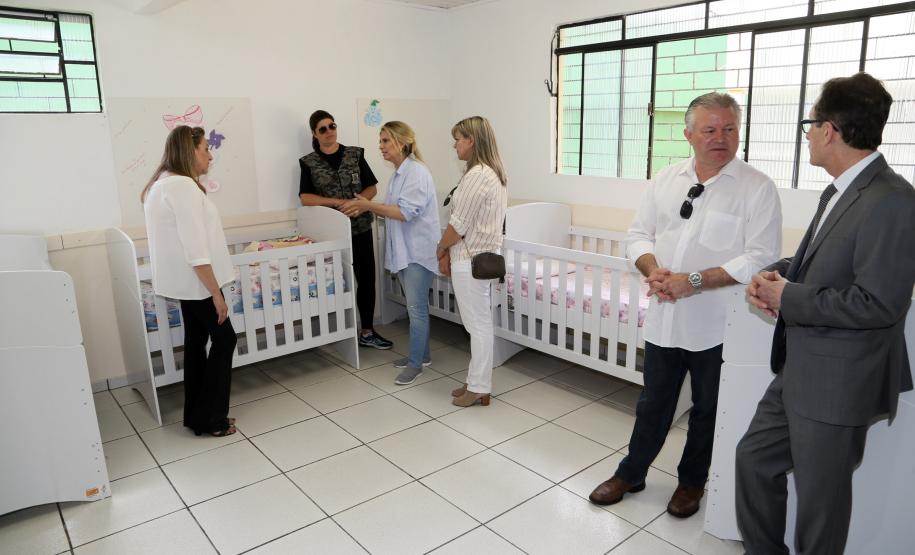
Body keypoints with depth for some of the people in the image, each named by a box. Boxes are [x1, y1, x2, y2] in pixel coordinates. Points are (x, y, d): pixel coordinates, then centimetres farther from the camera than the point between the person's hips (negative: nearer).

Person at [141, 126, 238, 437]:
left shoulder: (161, 184, 12)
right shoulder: (183, 186, -21)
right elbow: (195, 251, -25)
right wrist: (216, 293, -22)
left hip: (182, 281, 10)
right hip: (195, 281, -10)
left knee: (196, 340, 15)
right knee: (224, 339, 1)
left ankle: (196, 414, 25)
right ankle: (210, 418, 9)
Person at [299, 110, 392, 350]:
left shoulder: (355, 155, 5)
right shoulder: (309, 163, 2)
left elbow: (372, 188, 5)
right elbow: (305, 198, -6)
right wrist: (338, 202, -17)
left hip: (360, 226, 2)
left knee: (366, 278, 3)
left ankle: (367, 332, 14)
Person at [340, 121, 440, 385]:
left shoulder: (417, 172, -16)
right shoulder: (398, 174, 13)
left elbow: (406, 212, -25)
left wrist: (369, 205, -20)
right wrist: (366, 207, 5)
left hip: (418, 250, -9)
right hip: (403, 250, 9)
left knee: (416, 307, -4)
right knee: (416, 306, 17)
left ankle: (415, 363, 6)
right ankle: (422, 354, 29)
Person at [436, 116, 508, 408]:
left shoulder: (477, 175, -19)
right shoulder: (493, 173, 12)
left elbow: (459, 224, -18)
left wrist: (441, 248, 0)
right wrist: (450, 252, 12)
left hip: (471, 260, -10)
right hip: (482, 255, 10)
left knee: (478, 324, 0)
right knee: (480, 322, 15)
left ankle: (479, 388, 12)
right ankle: (477, 381, 27)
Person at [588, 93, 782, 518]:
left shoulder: (757, 188, -9)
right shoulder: (666, 180, 5)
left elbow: (762, 258, -16)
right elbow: (640, 234, 8)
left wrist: (693, 281, -21)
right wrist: (653, 270, -13)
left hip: (717, 325, -3)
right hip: (664, 318, 3)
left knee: (708, 409, 16)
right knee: (653, 403, 17)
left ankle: (692, 482, 37)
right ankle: (631, 473, 35)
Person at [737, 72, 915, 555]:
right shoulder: (838, 192, 9)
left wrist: (788, 297, -18)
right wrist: (777, 274, -1)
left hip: (838, 382, -9)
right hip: (799, 370, 9)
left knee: (820, 494, 10)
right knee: (753, 459, 19)